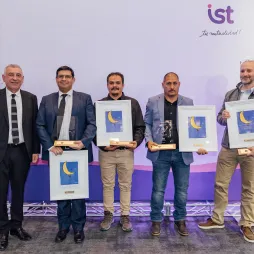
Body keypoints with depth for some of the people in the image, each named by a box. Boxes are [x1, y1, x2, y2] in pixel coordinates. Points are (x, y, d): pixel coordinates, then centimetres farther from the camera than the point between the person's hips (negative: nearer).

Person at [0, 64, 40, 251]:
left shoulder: (31, 98, 4)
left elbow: (35, 126, 5)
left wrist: (35, 150, 1)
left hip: (22, 151, 2)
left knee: (19, 190, 13)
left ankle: (16, 225, 29)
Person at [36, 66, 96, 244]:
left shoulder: (85, 99, 4)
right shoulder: (47, 100, 10)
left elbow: (92, 124, -2)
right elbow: (40, 125, 4)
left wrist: (83, 142, -18)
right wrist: (50, 146, -9)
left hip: (78, 150, -2)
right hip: (56, 150, 2)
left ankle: (78, 227, 21)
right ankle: (63, 226, 27)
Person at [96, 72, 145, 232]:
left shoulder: (133, 103, 4)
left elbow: (140, 126, 4)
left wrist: (137, 141, -13)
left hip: (126, 151, 0)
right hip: (106, 152, 0)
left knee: (126, 185, 9)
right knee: (107, 185, 10)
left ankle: (125, 216, 22)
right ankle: (108, 215, 24)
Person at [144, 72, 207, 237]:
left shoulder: (188, 103, 6)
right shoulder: (153, 102, 3)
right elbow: (147, 124, 5)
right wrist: (149, 140, -11)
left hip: (183, 153, 2)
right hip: (161, 153, -1)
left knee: (182, 189, 12)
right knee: (158, 189, 7)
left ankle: (180, 220, 30)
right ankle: (156, 220, 24)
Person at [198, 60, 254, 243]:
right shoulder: (230, 94, 9)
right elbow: (220, 119, 11)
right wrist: (223, 117, -11)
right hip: (228, 147, 3)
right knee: (221, 184, 8)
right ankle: (217, 219, 23)